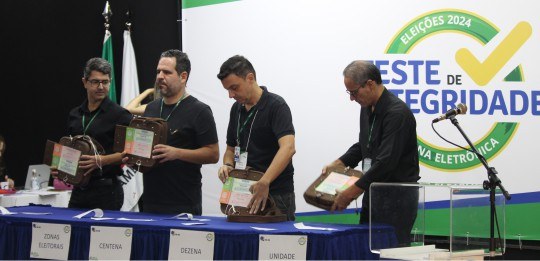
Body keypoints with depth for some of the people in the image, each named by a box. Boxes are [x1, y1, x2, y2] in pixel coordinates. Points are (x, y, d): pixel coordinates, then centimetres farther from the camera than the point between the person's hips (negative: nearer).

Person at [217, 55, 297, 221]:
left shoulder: (276, 106, -14)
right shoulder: (237, 109, 9)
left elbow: (288, 148, -28)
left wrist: (264, 182, -40)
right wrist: (227, 165, -4)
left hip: (276, 195, -7)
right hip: (246, 194, 7)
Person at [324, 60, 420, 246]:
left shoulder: (397, 113, -20)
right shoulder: (367, 109, 9)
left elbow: (386, 162, -25)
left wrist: (350, 193, -22)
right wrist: (338, 163, 10)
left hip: (398, 195, -9)